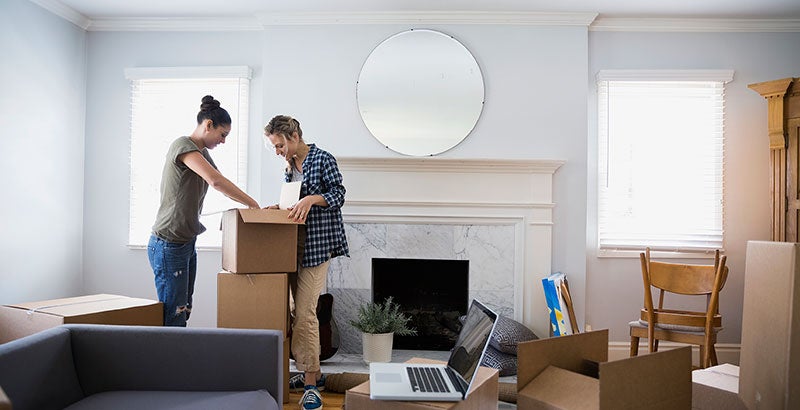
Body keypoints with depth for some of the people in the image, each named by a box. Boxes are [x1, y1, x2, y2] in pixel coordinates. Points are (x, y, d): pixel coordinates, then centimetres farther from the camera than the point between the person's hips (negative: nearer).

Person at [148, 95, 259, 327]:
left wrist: (253, 206, 5)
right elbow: (216, 181, -27)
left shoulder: (203, 154, 16)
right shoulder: (183, 145, -13)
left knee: (184, 313, 11)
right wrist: (253, 205, -20)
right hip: (168, 245, -9)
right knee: (173, 317, -5)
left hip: (187, 244, 9)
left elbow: (224, 186, 18)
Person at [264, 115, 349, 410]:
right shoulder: (289, 167, 18)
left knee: (304, 312, -12)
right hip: (294, 245, 8)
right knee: (300, 311, 10)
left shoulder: (323, 159, -5)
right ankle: (313, 372, 22)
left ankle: (311, 384, -2)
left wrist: (312, 198, -22)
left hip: (317, 245, -8)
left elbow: (338, 195, -8)